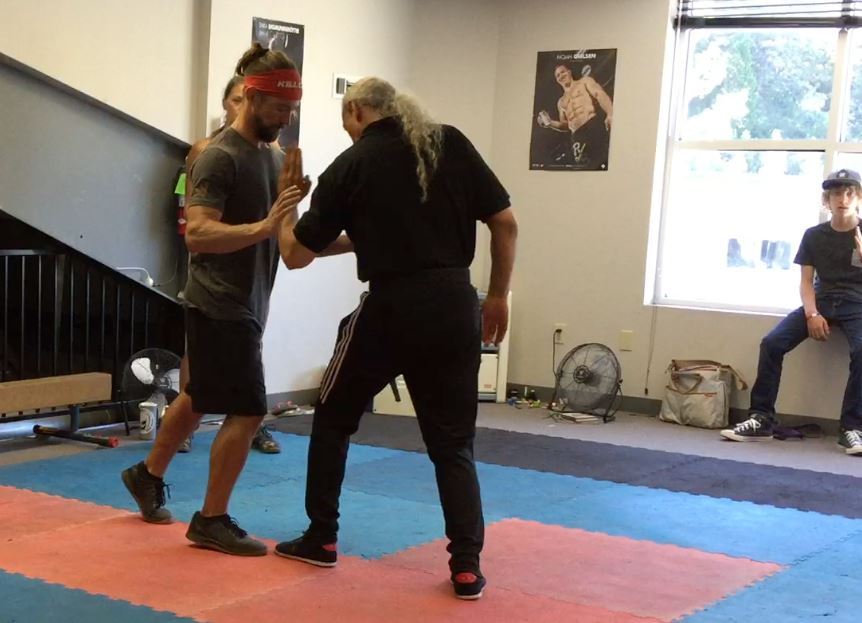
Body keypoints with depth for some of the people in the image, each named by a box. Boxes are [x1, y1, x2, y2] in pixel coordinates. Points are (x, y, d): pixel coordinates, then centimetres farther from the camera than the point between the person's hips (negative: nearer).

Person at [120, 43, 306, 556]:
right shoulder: (220, 157, -17)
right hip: (220, 305, -9)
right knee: (247, 412, -8)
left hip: (247, 304, 9)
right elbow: (197, 233, -28)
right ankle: (212, 521, 5)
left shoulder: (275, 155, 9)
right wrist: (263, 227, -38)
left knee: (200, 398, 22)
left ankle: (148, 475, 42)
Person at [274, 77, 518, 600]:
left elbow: (296, 254, 6)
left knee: (334, 419, 20)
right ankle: (468, 566, 3)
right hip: (455, 307, 3)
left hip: (390, 310, -2)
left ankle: (321, 539, 26)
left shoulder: (349, 166, 0)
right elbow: (505, 223, 3)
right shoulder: (451, 143, 6)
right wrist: (499, 297, 13)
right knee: (453, 440, 12)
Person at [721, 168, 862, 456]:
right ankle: (761, 419, -16)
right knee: (772, 343, -20)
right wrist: (812, 314, -14)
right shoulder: (813, 235, 7)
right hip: (821, 302, 3)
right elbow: (806, 281, 4)